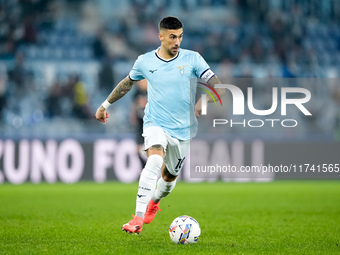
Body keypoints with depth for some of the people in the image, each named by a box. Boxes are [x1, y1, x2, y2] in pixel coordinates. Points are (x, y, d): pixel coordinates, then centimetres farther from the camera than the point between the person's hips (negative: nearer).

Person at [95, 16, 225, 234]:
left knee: (169, 176, 12)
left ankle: (154, 201, 49)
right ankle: (138, 218, -33)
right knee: (155, 160, -30)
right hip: (155, 124, -2)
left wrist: (202, 102, -25)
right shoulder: (145, 61, -2)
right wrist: (106, 105, 23)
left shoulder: (192, 59, -5)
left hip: (183, 129, 2)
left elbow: (218, 88, -7)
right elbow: (127, 83, 18)